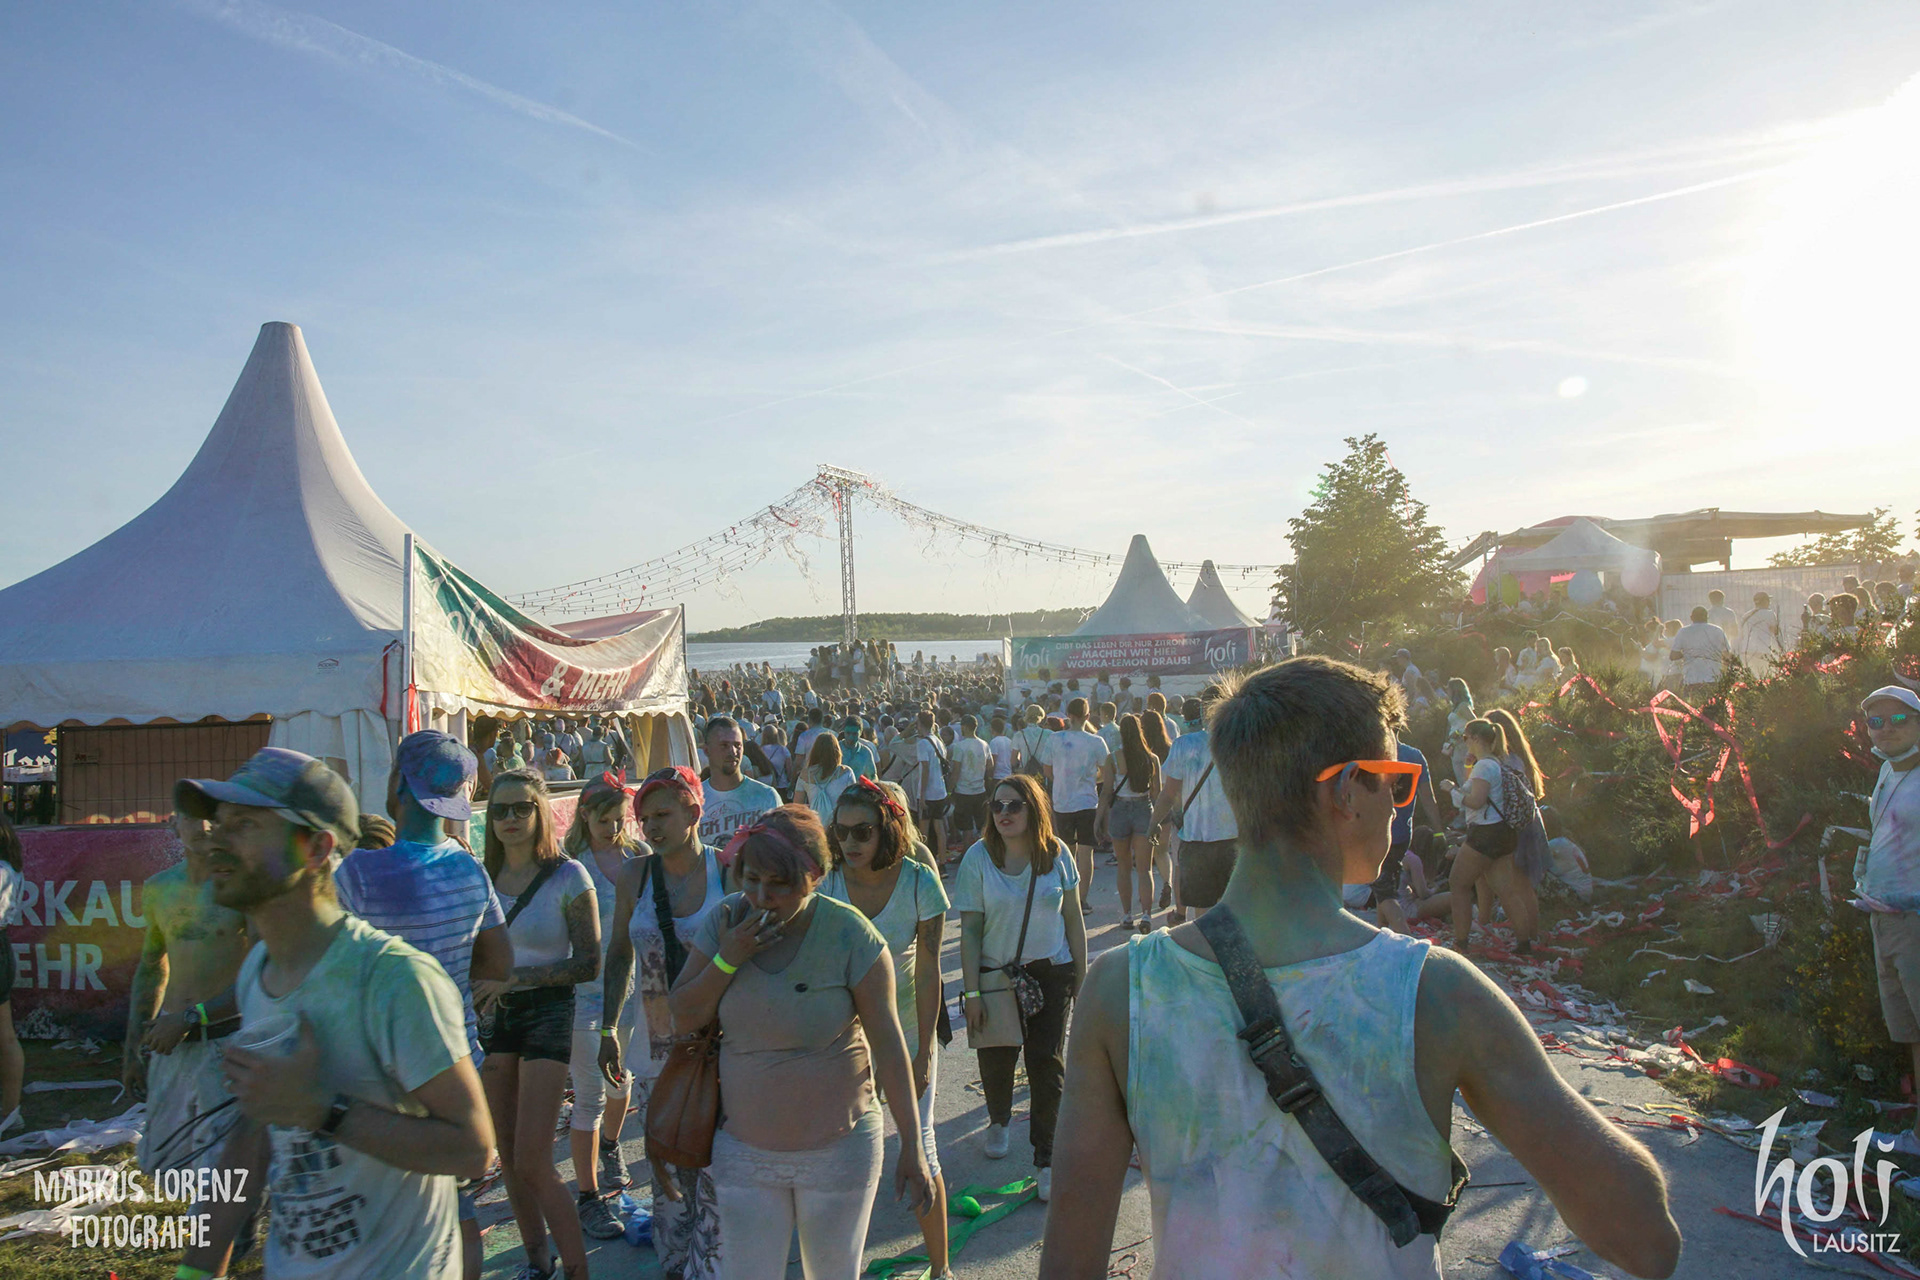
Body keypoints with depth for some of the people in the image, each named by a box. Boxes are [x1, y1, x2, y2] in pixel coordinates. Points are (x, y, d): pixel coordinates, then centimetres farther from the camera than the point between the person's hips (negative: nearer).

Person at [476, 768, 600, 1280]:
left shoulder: (568, 877, -10)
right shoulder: (480, 875, 3)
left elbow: (588, 964, -11)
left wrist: (514, 979, -17)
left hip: (547, 1012, -5)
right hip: (492, 1015, 5)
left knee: (532, 1161, -8)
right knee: (507, 1156, 11)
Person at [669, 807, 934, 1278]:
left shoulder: (849, 934, -16)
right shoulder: (727, 920, -6)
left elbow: (887, 1042, -12)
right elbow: (684, 1017, -2)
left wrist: (911, 1145, -11)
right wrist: (728, 959, -18)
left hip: (837, 1149, -2)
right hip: (745, 1149, 3)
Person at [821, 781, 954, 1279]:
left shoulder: (919, 881, -15)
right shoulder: (828, 884, -10)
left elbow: (928, 973, -11)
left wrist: (923, 1051, -12)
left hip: (906, 1027, -2)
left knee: (918, 1145, 4)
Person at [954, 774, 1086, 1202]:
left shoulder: (1056, 854, -6)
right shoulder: (979, 857, -10)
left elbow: (1073, 919, 3)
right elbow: (970, 930, -7)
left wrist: (1082, 977, 4)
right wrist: (971, 992, -9)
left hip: (1052, 973, 0)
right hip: (996, 975, 0)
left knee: (1047, 1062, -3)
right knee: (997, 1056, 13)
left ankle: (1047, 1158, 12)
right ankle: (998, 1121, 46)